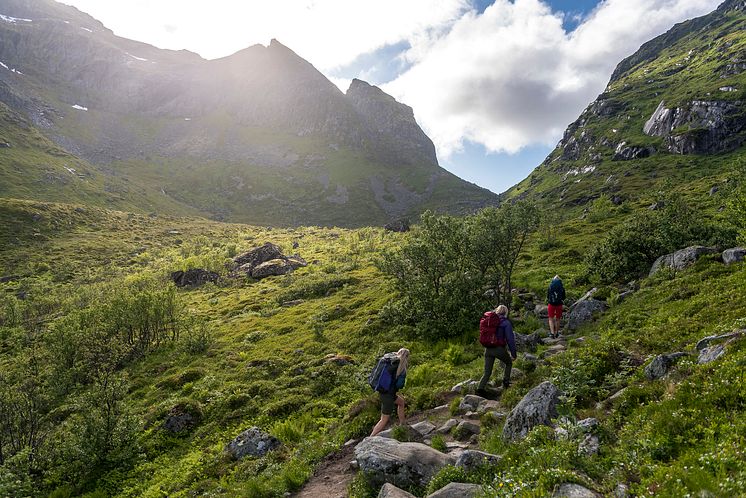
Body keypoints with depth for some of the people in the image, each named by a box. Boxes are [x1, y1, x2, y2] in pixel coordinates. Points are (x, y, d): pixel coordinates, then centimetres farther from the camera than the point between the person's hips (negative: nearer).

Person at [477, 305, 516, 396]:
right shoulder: (506, 323, -6)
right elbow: (510, 339, -9)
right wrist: (513, 353, -4)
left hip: (488, 349, 4)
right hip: (499, 349, -4)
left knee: (487, 372, 8)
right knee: (509, 363, 27)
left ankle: (481, 388, -8)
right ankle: (505, 382, 22)